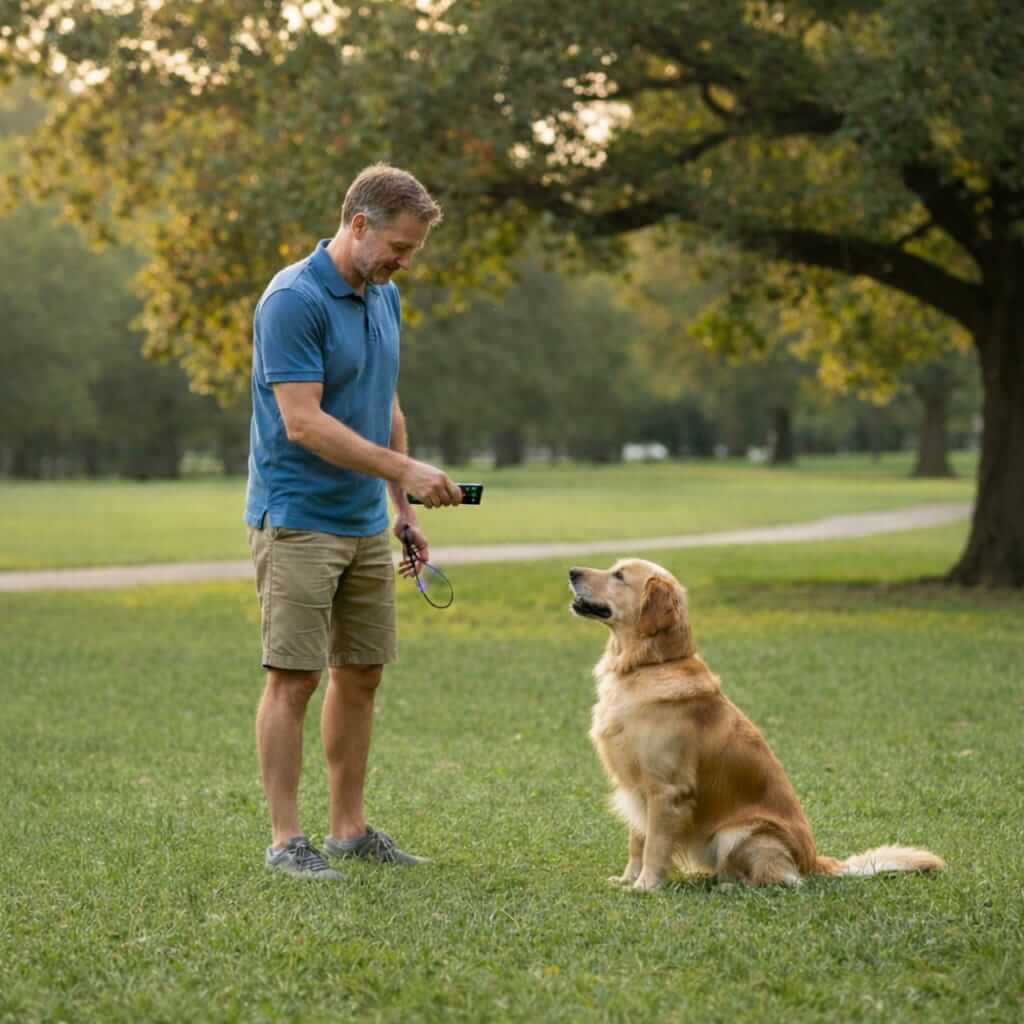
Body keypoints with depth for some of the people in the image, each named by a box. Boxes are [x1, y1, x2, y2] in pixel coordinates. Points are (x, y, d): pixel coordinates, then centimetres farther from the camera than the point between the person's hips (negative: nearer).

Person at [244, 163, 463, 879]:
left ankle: (350, 827, 20)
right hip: (298, 522, -8)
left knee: (361, 676, 11)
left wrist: (403, 509, 16)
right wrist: (404, 470, -22)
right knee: (295, 679, -5)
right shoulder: (294, 300, -17)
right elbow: (304, 423, -23)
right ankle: (286, 839, 2)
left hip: (365, 526, 8)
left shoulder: (385, 299, 10)